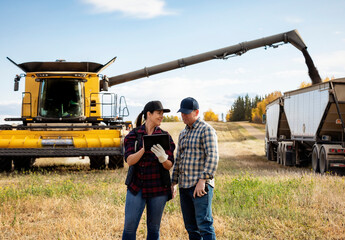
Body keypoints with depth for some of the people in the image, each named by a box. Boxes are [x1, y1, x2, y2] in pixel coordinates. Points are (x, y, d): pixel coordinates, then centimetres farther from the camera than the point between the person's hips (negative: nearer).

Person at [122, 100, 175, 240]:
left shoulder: (165, 137, 3)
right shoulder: (133, 135, 1)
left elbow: (169, 165, -3)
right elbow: (129, 160, -10)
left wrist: (162, 158, -26)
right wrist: (144, 148, -26)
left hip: (158, 189, 1)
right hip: (137, 187, -1)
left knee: (154, 228, 7)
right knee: (129, 227, -4)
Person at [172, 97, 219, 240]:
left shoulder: (206, 130, -5)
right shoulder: (183, 134, 20)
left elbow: (212, 157, -14)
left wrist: (202, 180, -21)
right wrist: (174, 182, 19)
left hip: (201, 185, -8)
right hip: (185, 185, 8)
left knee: (204, 224, -12)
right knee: (190, 226, 8)